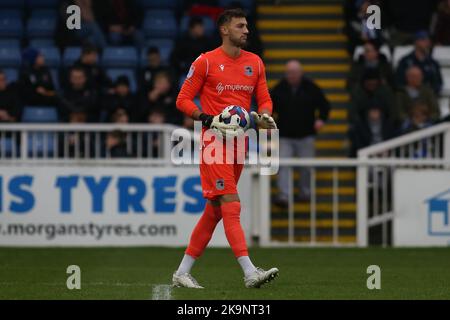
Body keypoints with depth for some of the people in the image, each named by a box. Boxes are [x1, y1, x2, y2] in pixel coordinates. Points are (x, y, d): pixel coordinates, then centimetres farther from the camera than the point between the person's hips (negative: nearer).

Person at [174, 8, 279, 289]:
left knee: (215, 210, 9)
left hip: (240, 143, 7)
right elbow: (183, 100, -2)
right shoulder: (206, 62, -4)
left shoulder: (255, 63, 12)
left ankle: (183, 272, 17)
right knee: (231, 205, -15)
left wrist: (264, 116, -5)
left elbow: (264, 99, 17)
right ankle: (250, 273, -23)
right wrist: (207, 119, -17)